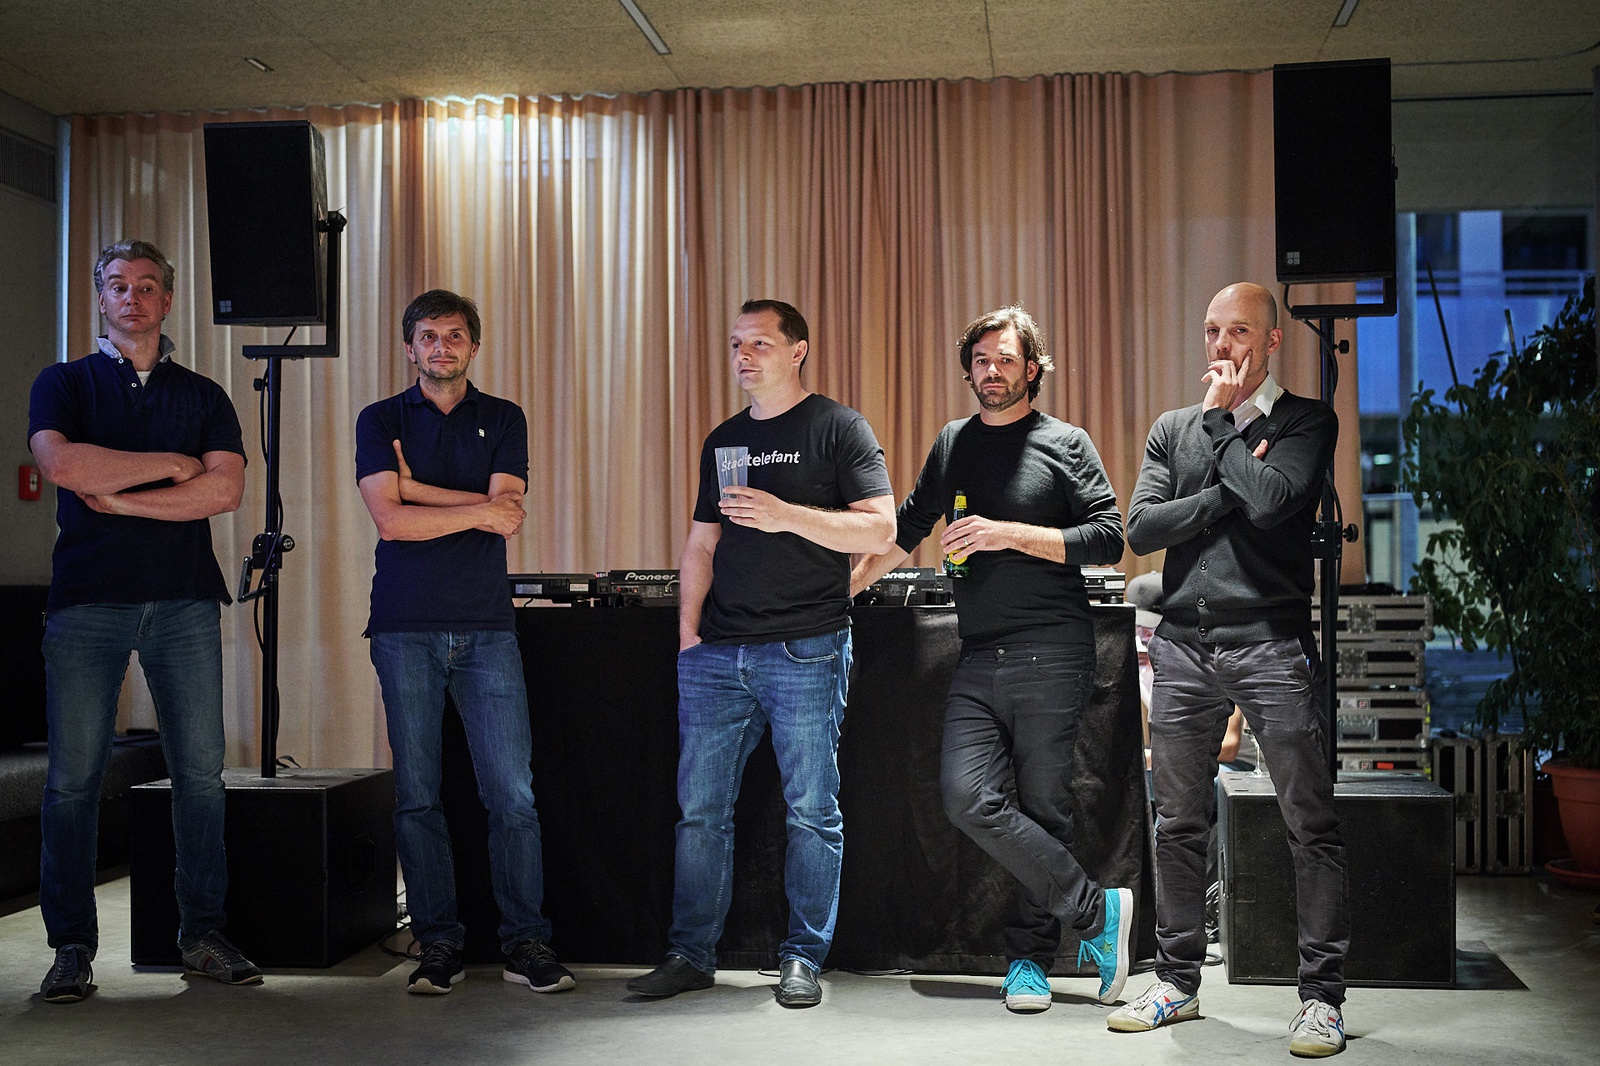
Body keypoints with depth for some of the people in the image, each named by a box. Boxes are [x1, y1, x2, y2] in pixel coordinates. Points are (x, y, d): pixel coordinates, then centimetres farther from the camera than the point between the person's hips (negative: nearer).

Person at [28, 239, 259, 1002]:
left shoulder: (204, 396, 15)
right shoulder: (65, 383, 12)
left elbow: (225, 490, -1)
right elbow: (61, 462, -8)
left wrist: (117, 497, -5)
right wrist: (169, 464, -4)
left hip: (184, 600, 1)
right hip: (87, 600, -1)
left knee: (200, 772, 0)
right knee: (74, 776, -2)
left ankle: (203, 933, 10)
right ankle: (73, 946, 8)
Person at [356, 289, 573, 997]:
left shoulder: (503, 419, 13)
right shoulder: (381, 421, 9)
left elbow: (508, 512, -3)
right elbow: (390, 519, -6)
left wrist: (415, 488, -3)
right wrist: (479, 509, -6)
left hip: (487, 626, 0)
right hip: (406, 627, 0)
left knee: (512, 792, -4)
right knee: (416, 794, 2)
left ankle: (525, 944, 4)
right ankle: (438, 944, 11)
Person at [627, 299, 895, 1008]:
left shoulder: (838, 429, 0)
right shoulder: (724, 441, 18)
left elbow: (881, 530, -9)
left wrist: (786, 514, -17)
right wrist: (688, 636, 11)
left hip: (805, 649, -5)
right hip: (717, 653, 5)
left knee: (812, 811, 1)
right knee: (699, 809, 5)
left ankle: (803, 958, 12)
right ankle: (690, 955, 15)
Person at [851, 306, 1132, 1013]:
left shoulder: (1066, 444, 4)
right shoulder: (953, 444, 18)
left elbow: (1108, 537, -4)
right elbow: (907, 529, 28)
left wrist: (1012, 535, -12)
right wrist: (843, 587, 26)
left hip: (1052, 658, -4)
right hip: (980, 658, 4)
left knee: (1042, 809, -2)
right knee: (968, 798, -13)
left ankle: (1029, 956, 13)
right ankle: (1096, 911, -3)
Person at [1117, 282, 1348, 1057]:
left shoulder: (1306, 422, 4)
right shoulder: (1173, 430, 15)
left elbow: (1271, 500, -16)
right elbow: (1141, 528, 2)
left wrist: (1221, 418, -3)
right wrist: (1228, 493, -7)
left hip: (1271, 643, -4)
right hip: (1183, 644, 4)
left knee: (1310, 825, -3)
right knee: (1178, 824, 10)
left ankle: (1321, 997, 6)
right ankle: (1178, 983, 22)